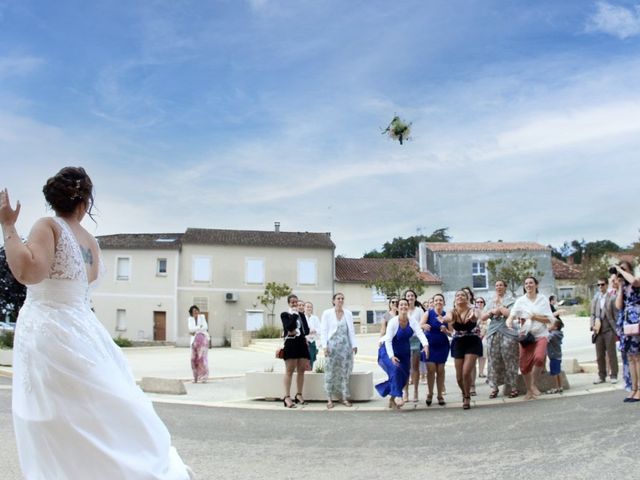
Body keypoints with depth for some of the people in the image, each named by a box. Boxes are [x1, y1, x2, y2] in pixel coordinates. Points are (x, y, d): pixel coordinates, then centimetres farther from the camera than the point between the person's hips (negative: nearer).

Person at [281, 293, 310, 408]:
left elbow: (307, 329, 7)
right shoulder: (284, 314, 0)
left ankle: (299, 395, 17)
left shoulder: (301, 314, 15)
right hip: (290, 344, -5)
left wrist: (297, 332, -8)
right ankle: (287, 397, -6)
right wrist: (294, 314, -14)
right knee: (289, 371, -6)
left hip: (302, 343, 5)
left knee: (301, 370, 8)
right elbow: (289, 327, -17)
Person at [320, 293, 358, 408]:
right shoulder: (327, 313, 1)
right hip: (332, 345, -2)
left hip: (345, 346, 3)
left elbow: (351, 330, 10)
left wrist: (354, 345, 3)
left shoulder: (348, 313, 9)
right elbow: (323, 330, -1)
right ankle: (329, 399, 4)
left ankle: (345, 398, 11)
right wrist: (324, 346, -9)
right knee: (330, 372, -2)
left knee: (345, 372, 4)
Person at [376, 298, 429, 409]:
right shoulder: (393, 322, -21)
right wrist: (391, 356, -36)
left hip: (404, 353, 5)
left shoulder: (412, 321, -11)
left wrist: (425, 344, -48)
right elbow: (388, 340, -24)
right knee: (396, 369, -29)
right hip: (389, 352, -5)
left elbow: (420, 333, -27)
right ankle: (397, 395, -15)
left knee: (404, 377, 4)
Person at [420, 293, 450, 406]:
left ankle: (440, 395, 18)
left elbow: (450, 333, 5)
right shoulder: (428, 314, -5)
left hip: (442, 345, 2)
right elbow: (419, 325, -15)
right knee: (431, 369, -5)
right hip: (429, 345, -2)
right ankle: (430, 394, 12)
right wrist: (424, 326, -38)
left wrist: (445, 331, -17)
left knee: (440, 370, 6)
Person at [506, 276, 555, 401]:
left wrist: (535, 317, -14)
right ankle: (529, 390, 25)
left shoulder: (543, 299, 3)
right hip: (526, 335, 2)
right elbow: (512, 315, -6)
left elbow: (549, 319, 0)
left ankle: (534, 384, -4)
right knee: (524, 365, 3)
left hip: (540, 335, -2)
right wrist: (509, 321, -28)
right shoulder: (520, 300, 4)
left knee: (539, 357, -27)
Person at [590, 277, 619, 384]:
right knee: (599, 355, 7)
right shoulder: (595, 298, 11)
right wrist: (593, 326, -1)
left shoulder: (612, 298, -4)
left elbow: (616, 315, -4)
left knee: (611, 354, 2)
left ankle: (614, 376, 12)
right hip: (598, 331, 4)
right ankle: (602, 376, 15)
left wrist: (617, 331, -7)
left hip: (609, 330, -4)